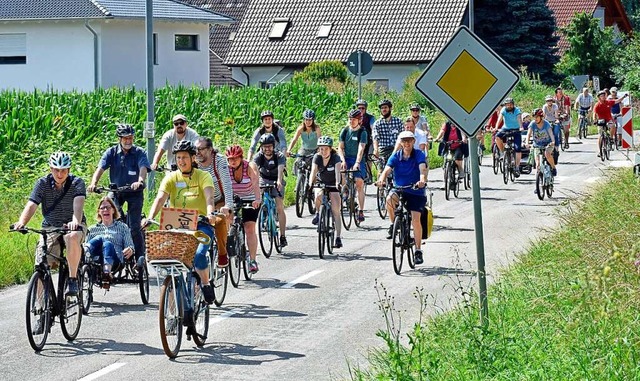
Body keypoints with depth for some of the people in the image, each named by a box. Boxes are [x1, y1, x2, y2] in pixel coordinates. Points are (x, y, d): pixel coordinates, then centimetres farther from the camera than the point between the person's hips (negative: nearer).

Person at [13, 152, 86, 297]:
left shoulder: (77, 183, -10)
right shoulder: (42, 183, -4)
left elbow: (78, 203, -29)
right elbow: (31, 205, -16)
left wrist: (76, 221, -50)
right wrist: (21, 222, -37)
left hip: (72, 226, -2)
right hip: (50, 228, 2)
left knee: (72, 237, -39)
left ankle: (72, 279, -27)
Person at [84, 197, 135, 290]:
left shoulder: (122, 227, 27)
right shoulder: (92, 229, 31)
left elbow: (129, 245, 16)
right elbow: (86, 243, 21)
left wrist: (130, 250, -9)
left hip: (115, 259, -1)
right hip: (95, 260, 1)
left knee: (107, 243, -36)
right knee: (99, 238, -30)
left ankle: (106, 271, -65)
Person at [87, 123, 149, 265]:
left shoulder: (139, 153, -8)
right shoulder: (112, 152, -3)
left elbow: (143, 168, -25)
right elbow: (100, 168, -15)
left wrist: (140, 181, -48)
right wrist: (93, 183, -34)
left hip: (134, 192, -2)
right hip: (116, 191, 2)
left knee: (134, 226, -10)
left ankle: (140, 254, 4)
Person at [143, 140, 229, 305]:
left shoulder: (203, 176, 1)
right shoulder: (171, 178, 6)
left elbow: (209, 196, -17)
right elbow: (160, 199, -8)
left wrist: (210, 213, -38)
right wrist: (150, 218, -25)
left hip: (201, 224, -2)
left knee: (199, 254, -26)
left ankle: (206, 285, -2)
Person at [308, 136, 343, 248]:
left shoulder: (335, 157, -23)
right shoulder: (317, 157, -17)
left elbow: (337, 171, -37)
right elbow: (313, 171, -29)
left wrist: (338, 183, -55)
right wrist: (310, 183, -46)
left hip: (333, 185, -1)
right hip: (321, 183, 1)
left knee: (336, 211, -11)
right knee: (318, 196, -33)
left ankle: (338, 237, -9)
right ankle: (318, 213, -1)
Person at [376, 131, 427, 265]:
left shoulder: (419, 155, -6)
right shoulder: (395, 157, 0)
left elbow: (422, 168, -24)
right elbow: (387, 169, -15)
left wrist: (422, 180, -46)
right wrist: (381, 179, -38)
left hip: (416, 192, -1)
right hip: (399, 190, 1)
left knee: (415, 219, -15)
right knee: (390, 199, -33)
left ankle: (418, 250, -2)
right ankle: (393, 224, -7)